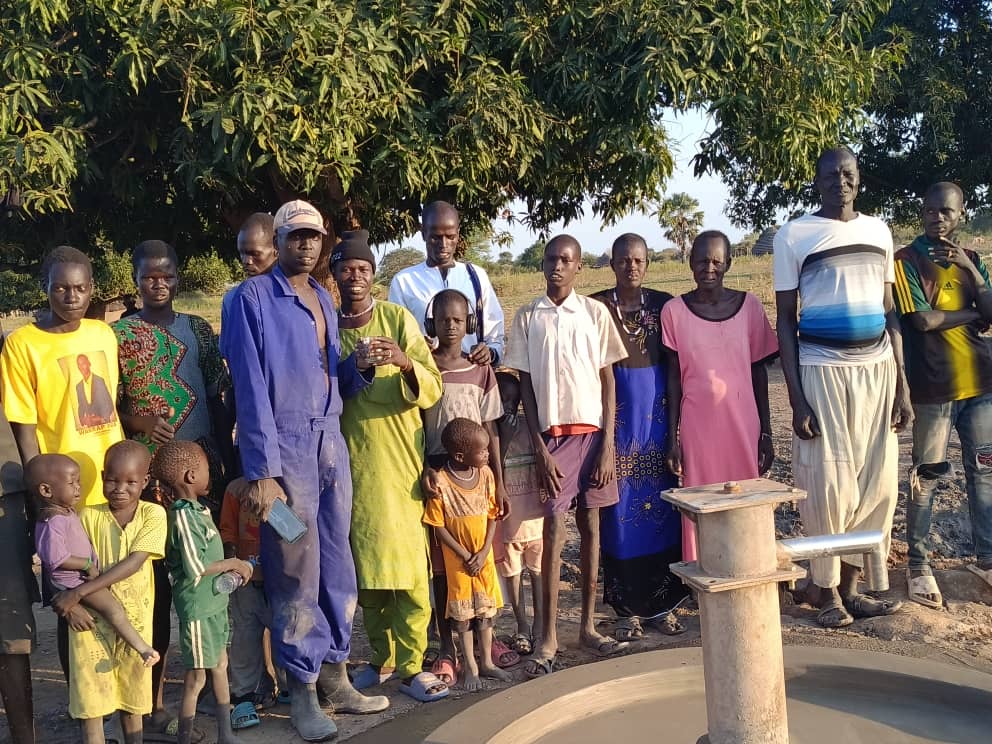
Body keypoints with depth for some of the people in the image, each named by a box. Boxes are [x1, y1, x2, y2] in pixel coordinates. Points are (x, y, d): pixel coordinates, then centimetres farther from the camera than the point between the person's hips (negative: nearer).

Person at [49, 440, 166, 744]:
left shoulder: (153, 514, -8)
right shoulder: (89, 516, -3)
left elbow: (133, 563, -17)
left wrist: (79, 592, -22)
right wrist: (70, 602, -15)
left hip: (134, 621, 0)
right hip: (90, 620, 1)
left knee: (131, 701, 13)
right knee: (90, 704, 1)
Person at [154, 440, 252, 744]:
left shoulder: (198, 510, 8)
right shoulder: (183, 516, -20)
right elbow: (195, 568, -24)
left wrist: (232, 568, 3)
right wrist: (232, 563, -14)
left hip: (215, 602, 9)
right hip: (197, 608, -9)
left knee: (220, 665, 17)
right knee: (196, 677, 1)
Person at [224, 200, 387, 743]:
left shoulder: (324, 299, 14)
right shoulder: (253, 297, -6)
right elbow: (251, 388, -12)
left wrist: (358, 367, -6)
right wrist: (260, 471, -17)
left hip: (331, 440, 6)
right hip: (283, 445, -6)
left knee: (336, 562, 9)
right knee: (296, 570, -1)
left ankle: (335, 676, 21)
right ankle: (302, 692, 11)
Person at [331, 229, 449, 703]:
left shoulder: (398, 318, -1)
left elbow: (431, 389, -6)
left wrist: (405, 363, -27)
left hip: (401, 460, -2)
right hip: (353, 464, 2)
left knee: (408, 567, -3)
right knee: (366, 566, 8)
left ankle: (411, 667, 8)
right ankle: (382, 656, 24)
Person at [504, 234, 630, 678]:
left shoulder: (595, 313, 3)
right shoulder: (528, 317, 3)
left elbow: (608, 382, 3)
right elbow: (525, 387, 2)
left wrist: (607, 445, -4)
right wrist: (539, 448, -5)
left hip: (593, 431, 1)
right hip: (552, 434, -1)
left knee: (590, 525, 7)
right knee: (553, 530, -3)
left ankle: (588, 626, 18)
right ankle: (549, 637, 4)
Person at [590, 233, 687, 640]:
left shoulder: (664, 304, 4)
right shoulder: (597, 306, -1)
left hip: (657, 413, 2)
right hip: (616, 413, -2)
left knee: (661, 507, 6)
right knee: (620, 507, 1)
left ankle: (661, 601, 19)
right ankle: (626, 607, 12)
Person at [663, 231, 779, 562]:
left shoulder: (749, 306, 2)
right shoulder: (675, 311, -1)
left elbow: (759, 373, 6)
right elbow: (673, 378, 1)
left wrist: (766, 432, 5)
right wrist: (672, 438, -1)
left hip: (742, 424, 1)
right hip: (697, 426, -1)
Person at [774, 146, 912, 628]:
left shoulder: (878, 231, 11)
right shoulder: (794, 236, -1)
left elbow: (890, 313, 13)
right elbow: (786, 322, -2)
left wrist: (902, 385, 7)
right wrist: (796, 399, -8)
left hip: (877, 369, 4)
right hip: (822, 370, -4)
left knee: (877, 484, 5)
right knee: (828, 485, -2)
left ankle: (851, 585, 19)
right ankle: (827, 591, 14)